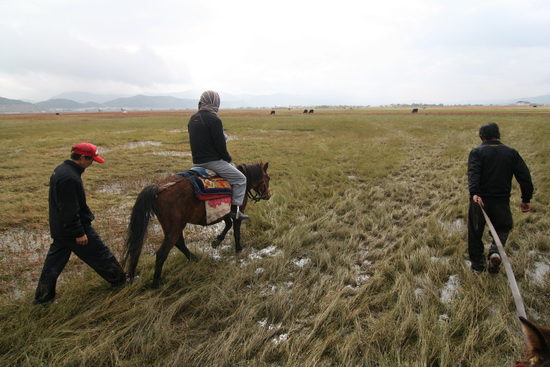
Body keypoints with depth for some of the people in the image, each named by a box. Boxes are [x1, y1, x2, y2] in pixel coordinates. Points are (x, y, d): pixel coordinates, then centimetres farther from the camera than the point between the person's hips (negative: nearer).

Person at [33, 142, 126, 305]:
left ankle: (42, 296, 28)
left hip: (59, 228, 10)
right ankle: (120, 281, 22)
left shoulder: (61, 169, 6)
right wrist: (79, 233, -21)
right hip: (73, 228, -10)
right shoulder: (70, 178, -27)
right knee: (100, 254, 6)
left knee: (54, 261, 18)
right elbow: (70, 210, -27)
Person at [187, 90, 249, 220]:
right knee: (240, 179, -1)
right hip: (212, 161, -9)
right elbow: (220, 145, -17)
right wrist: (228, 158, 2)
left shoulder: (193, 119, 10)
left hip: (197, 161, 9)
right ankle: (235, 209, -4)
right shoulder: (214, 119, -16)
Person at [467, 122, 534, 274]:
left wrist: (474, 193, -31)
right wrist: (526, 199, 9)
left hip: (480, 199, -2)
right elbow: (524, 176, 4)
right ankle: (495, 251, -5)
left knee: (475, 231, 12)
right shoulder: (511, 152, 7)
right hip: (502, 199, 2)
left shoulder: (477, 152, -3)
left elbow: (473, 173, -21)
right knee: (503, 227, 22)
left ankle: (477, 264, 19)